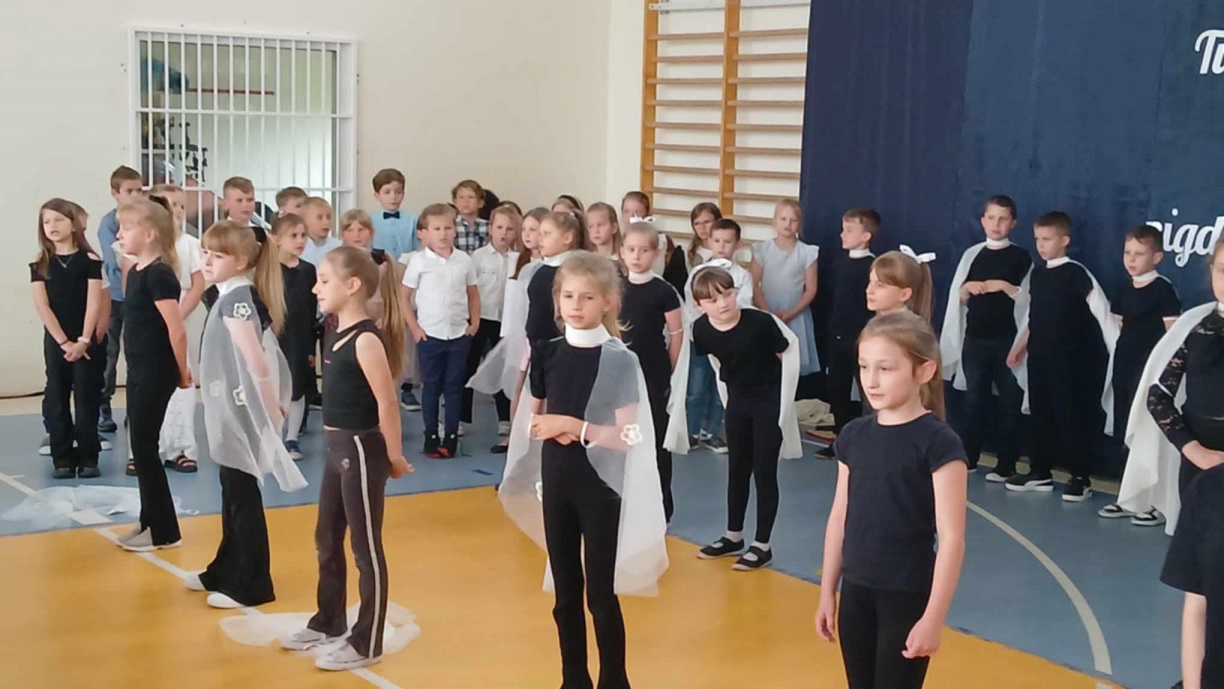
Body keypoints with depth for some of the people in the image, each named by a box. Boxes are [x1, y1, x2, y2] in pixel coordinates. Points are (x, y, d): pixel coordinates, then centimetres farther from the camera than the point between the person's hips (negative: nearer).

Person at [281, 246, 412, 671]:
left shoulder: (366, 339, -20)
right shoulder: (337, 334, 8)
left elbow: (387, 403, -20)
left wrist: (393, 457, -13)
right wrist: (339, 444, 9)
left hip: (361, 450, -10)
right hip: (337, 447, 10)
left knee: (365, 549, 2)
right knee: (327, 540, 21)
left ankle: (366, 645, 13)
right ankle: (329, 623, 38)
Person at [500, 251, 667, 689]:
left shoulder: (619, 361, -11)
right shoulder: (547, 353, 3)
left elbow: (627, 435, -15)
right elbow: (531, 419, 12)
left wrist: (576, 426, -21)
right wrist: (550, 428, -9)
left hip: (600, 485, -5)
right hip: (556, 481, 5)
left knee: (601, 594, 2)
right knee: (565, 592, 14)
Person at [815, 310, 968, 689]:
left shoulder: (939, 443, -14)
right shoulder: (853, 435, 3)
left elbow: (951, 537, -15)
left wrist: (934, 617, -17)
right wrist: (827, 592, 12)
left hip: (908, 598, -6)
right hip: (856, 593, 6)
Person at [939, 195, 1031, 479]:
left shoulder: (1021, 257, 0)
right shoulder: (972, 254, 9)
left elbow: (1030, 298, -7)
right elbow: (957, 298, 11)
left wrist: (1004, 286, -19)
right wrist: (968, 288, -8)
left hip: (1007, 339, -3)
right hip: (975, 338, 3)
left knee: (1009, 402, 1)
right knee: (974, 399, 10)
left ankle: (1006, 464, 6)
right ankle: (968, 457, 18)